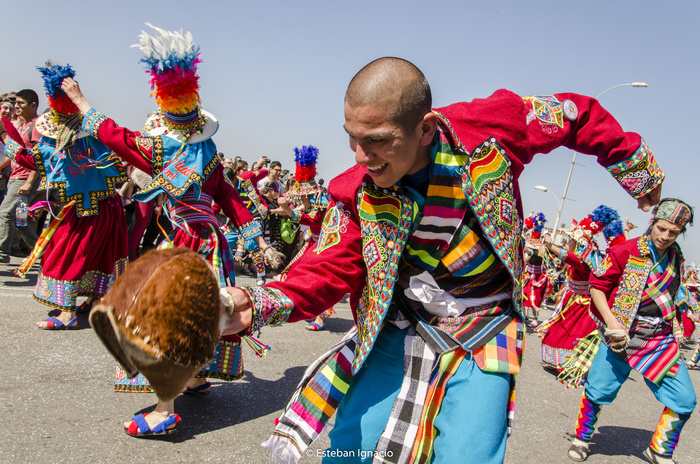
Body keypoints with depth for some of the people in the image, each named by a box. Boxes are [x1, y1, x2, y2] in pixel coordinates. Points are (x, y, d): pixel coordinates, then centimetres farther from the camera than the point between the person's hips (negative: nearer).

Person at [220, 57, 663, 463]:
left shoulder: (492, 125, -18)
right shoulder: (356, 191, -12)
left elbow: (578, 114, -1)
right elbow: (328, 269, -15)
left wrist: (638, 170, 14)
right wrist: (255, 305, -35)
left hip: (482, 340, -1)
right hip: (398, 333, 2)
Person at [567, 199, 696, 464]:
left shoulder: (676, 258, 6)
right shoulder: (625, 251, -12)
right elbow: (597, 285, -8)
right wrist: (611, 322, -16)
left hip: (661, 341, 4)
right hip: (622, 337, -4)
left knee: (684, 400, 0)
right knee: (597, 391, 0)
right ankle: (582, 438, 27)